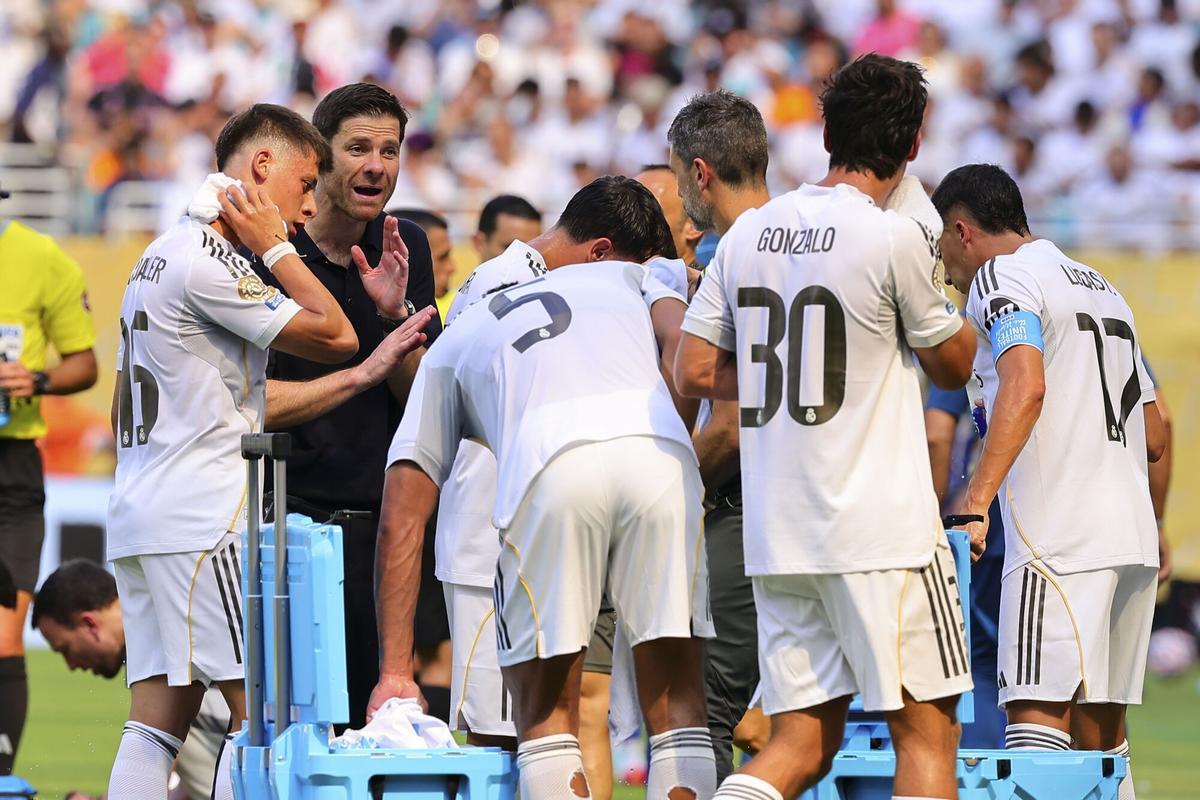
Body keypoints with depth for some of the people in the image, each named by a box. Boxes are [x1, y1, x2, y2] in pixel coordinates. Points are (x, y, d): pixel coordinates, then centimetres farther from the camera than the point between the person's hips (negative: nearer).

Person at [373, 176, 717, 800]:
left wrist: (394, 673, 29)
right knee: (675, 701, 10)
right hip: (659, 452, 0)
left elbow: (400, 523, 30)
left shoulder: (457, 338, 38)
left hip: (550, 466, 0)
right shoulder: (631, 278, 37)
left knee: (546, 714, 10)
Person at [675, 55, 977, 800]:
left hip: (776, 535, 6)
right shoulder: (893, 238, -10)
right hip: (882, 529, -6)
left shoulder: (748, 233, 7)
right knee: (927, 728, 1)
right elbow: (955, 365, 4)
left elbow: (695, 371, 10)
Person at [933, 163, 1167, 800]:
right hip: (1133, 537, 8)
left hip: (1058, 535, -8)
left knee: (1037, 716, -16)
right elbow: (1155, 438, 26)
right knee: (1100, 733, 9)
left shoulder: (1002, 277, -2)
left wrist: (977, 501, -28)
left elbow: (1027, 386, -21)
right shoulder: (1101, 287, 24)